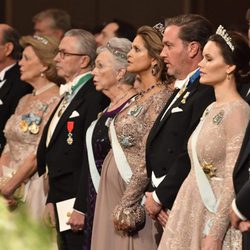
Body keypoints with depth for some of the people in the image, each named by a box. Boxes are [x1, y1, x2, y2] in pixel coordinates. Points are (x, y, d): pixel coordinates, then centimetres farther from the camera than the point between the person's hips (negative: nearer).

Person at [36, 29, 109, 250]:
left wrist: (81, 208, -21)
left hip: (78, 202, -9)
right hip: (61, 201, 9)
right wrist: (52, 200, 17)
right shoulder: (69, 94, 17)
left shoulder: (94, 95, -14)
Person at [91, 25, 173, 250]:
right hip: (113, 190, 9)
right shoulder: (141, 97, 13)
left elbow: (149, 159, -18)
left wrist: (126, 205, -19)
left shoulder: (160, 98, -13)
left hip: (134, 195, -9)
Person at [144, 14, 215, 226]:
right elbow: (155, 150, 17)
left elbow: (192, 155, -20)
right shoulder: (181, 90, 19)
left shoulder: (207, 93, -14)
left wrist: (159, 197, -11)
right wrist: (153, 195, 3)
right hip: (166, 210, 9)